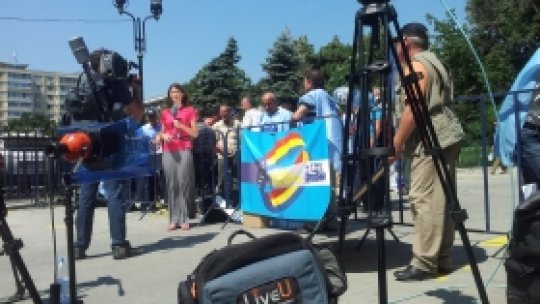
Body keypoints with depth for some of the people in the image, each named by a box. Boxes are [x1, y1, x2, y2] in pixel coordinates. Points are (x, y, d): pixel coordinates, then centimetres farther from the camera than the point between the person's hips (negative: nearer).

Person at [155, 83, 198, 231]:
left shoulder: (190, 110, 7)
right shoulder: (165, 112, 16)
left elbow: (195, 133, 3)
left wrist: (181, 126, -10)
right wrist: (163, 136, -1)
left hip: (184, 151, -3)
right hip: (168, 152, 3)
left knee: (184, 183, -9)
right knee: (171, 184, -2)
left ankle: (184, 219, -4)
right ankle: (173, 219, 1)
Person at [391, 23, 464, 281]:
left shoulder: (415, 66, -7)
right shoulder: (434, 62, 23)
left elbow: (412, 110, -17)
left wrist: (396, 143, -11)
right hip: (447, 137, 10)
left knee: (424, 200, -10)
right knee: (441, 200, 10)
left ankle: (424, 264, -8)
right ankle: (442, 258, 15)